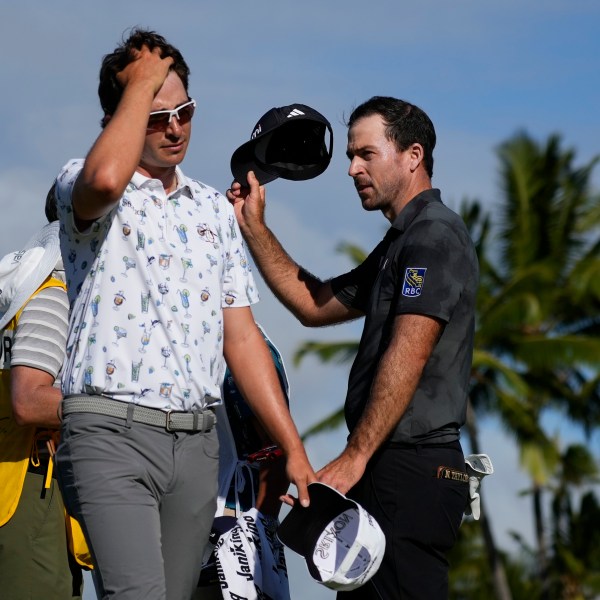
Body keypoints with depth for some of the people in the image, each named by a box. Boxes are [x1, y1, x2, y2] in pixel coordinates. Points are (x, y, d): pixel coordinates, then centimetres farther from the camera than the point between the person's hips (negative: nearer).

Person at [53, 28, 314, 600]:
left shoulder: (214, 210, 19)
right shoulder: (81, 185, 1)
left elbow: (240, 337, 18)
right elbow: (105, 179, -27)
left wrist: (292, 447, 11)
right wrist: (142, 83, -10)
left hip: (196, 440, 6)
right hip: (110, 430, -6)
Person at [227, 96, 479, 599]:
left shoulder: (435, 235, -10)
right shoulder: (401, 243, 23)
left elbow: (408, 355, -20)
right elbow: (314, 304, 28)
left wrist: (354, 458, -23)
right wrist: (253, 226, 21)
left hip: (413, 467, -11)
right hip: (387, 469, 11)